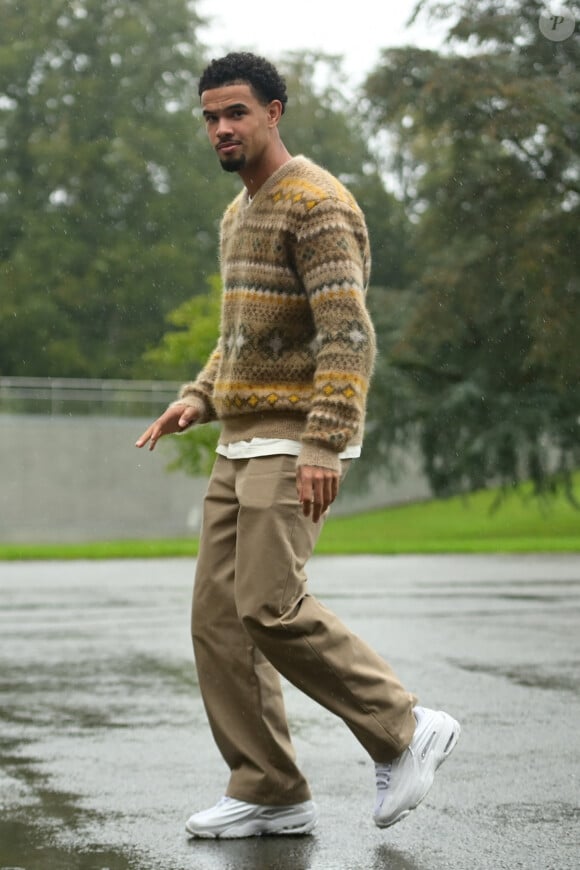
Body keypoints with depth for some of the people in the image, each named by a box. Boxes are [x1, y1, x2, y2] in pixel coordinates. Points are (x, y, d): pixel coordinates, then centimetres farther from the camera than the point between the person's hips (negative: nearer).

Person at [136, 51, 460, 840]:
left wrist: (323, 445, -27)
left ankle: (404, 731, 0)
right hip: (242, 443, 10)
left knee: (270, 607, -16)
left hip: (296, 443, -10)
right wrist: (197, 398, 12)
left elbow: (348, 336, -20)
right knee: (218, 616, 3)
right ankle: (269, 795, 8)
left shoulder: (317, 203, -11)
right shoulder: (239, 213, 19)